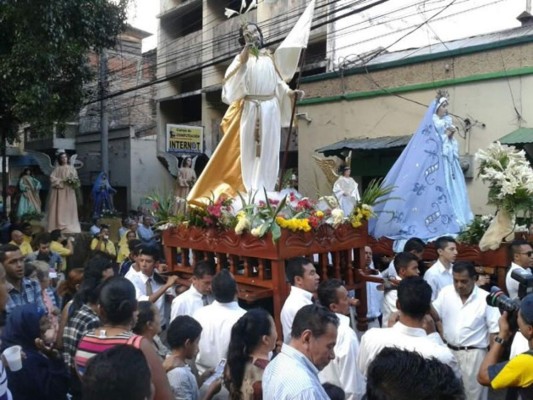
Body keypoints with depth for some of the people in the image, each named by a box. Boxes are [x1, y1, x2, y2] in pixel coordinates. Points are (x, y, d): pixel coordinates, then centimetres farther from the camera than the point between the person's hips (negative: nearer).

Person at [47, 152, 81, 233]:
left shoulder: (72, 168, 10)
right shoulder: (57, 169, 4)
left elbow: (76, 179, 8)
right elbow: (52, 178, -6)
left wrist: (73, 182, -12)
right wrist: (62, 181, -14)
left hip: (69, 192, 2)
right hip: (59, 191, -2)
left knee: (69, 208, 0)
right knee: (60, 208, -5)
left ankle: (70, 226, 4)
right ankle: (59, 226, -3)